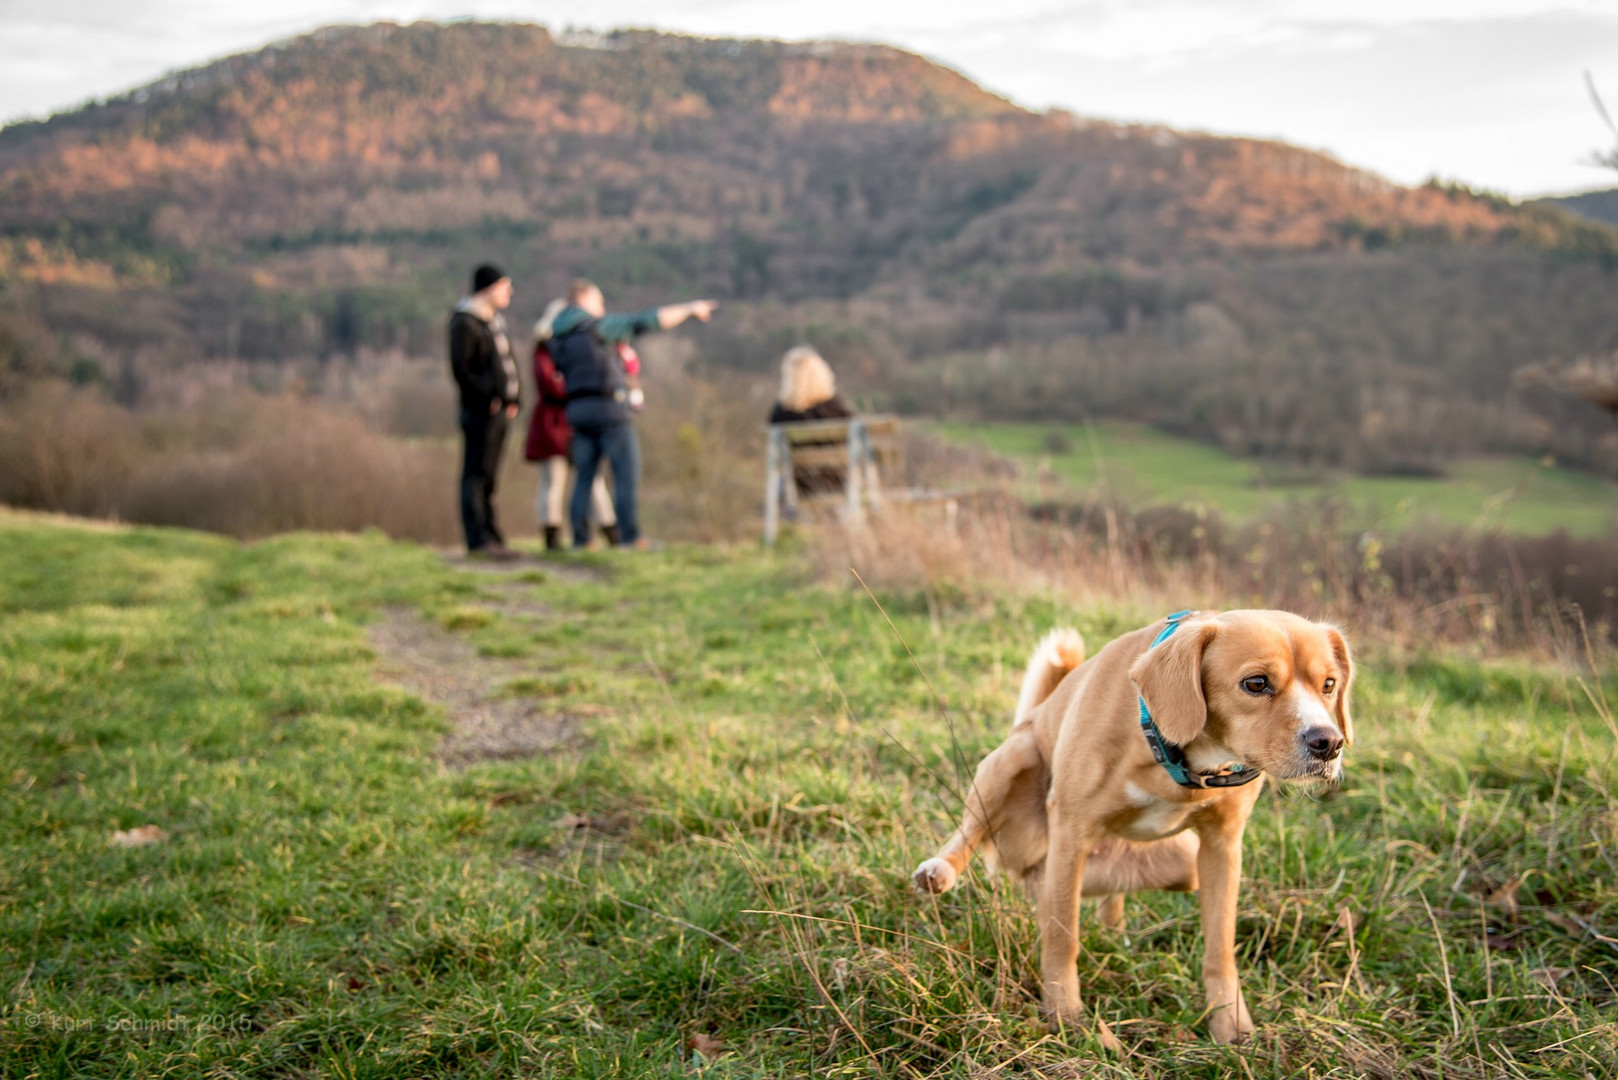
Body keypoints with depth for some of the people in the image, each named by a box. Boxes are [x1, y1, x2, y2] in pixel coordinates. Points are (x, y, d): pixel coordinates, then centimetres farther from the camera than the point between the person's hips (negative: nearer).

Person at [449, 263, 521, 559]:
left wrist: (512, 398, 11)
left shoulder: (494, 321, 19)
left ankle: (491, 537, 17)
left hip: (499, 411, 9)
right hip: (481, 412, -9)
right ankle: (478, 540, -7)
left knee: (488, 477, 13)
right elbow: (460, 368, -17)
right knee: (477, 474, -7)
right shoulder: (465, 323, -10)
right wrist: (486, 399, -16)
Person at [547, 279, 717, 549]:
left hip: (578, 410, 6)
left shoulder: (557, 337, 13)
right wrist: (689, 309, -3)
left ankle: (580, 537, 4)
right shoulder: (600, 326, -6)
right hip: (610, 408, -6)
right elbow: (649, 320, -10)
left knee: (584, 477, 9)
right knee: (627, 474, -3)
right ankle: (630, 536, -7)